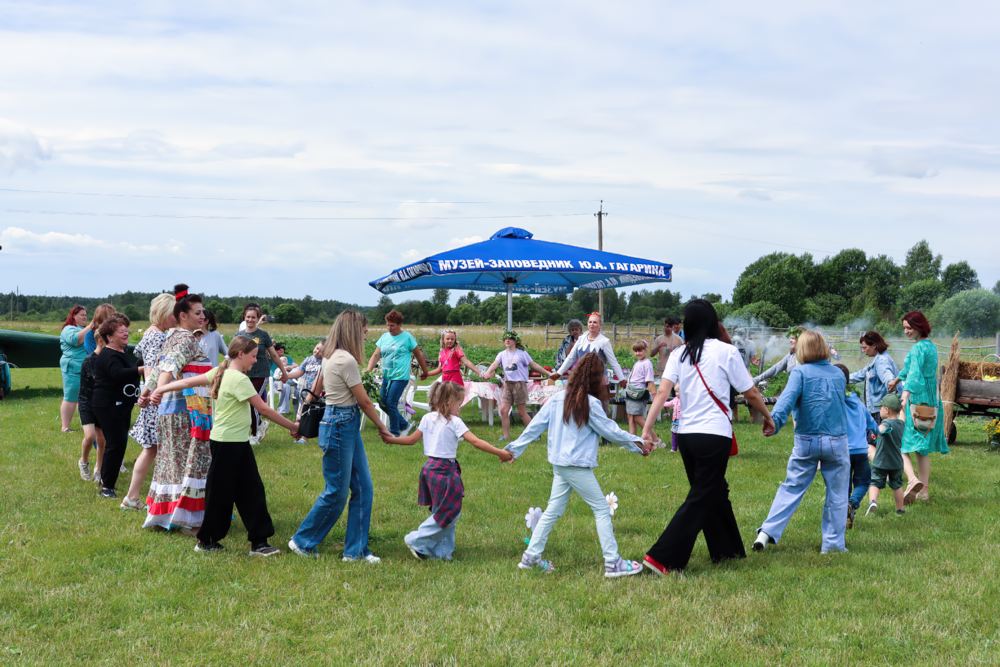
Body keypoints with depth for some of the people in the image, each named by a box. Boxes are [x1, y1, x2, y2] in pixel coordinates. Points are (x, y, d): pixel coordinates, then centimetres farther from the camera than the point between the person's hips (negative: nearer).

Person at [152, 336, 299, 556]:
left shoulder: (221, 372, 8)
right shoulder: (239, 379, -18)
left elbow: (189, 381, 9)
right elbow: (263, 409, -18)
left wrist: (162, 389, 16)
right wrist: (292, 426, -11)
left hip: (239, 443, 9)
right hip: (228, 444, -9)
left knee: (252, 491, 6)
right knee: (220, 493, 3)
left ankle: (259, 542, 7)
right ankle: (206, 541, 15)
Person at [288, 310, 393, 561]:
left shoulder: (331, 356, 10)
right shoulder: (346, 360, -19)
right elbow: (364, 401, -12)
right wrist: (382, 427, 1)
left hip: (347, 427, 10)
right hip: (340, 427, -10)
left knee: (363, 489, 9)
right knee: (336, 493, 1)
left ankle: (356, 549, 14)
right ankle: (302, 541, 16)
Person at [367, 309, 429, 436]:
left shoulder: (407, 337, -5)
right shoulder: (384, 337, 7)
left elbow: (419, 355, 4)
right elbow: (376, 355, 4)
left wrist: (425, 372, 11)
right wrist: (368, 370, -11)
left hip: (400, 376, -6)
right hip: (386, 376, 6)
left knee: (391, 403, -9)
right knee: (382, 402, 6)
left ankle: (394, 431, 7)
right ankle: (403, 423, 25)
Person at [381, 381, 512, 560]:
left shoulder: (427, 418, 6)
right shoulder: (454, 422, -12)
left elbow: (412, 439, 13)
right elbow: (476, 442, -17)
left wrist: (391, 439, 30)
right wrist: (499, 453, -15)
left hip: (430, 468, 8)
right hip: (445, 471, -8)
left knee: (442, 511, 16)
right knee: (449, 512, 1)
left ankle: (443, 550, 19)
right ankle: (417, 541, 3)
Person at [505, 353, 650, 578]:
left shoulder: (557, 399, 5)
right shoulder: (590, 403, -14)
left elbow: (535, 426, 7)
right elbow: (610, 431, -7)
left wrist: (514, 449, 14)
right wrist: (636, 442, 6)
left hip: (559, 465, 7)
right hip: (579, 467, -7)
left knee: (553, 511, 14)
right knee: (602, 510, 1)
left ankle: (531, 556, 17)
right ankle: (613, 563, 0)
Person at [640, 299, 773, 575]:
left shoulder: (679, 354, 6)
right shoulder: (726, 351, -4)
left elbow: (662, 392, -5)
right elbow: (750, 393, 1)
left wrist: (647, 429, -8)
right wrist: (767, 416, 17)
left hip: (686, 434, 5)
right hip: (715, 435, -5)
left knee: (715, 491, 21)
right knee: (700, 499, -2)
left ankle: (727, 549, 32)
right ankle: (662, 558, -10)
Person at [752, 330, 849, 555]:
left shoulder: (800, 372, -5)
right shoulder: (838, 374, 7)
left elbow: (787, 398, -20)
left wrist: (775, 421, -31)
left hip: (806, 441, -1)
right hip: (837, 441, 1)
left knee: (791, 488, 7)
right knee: (836, 494, 9)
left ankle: (768, 532, 0)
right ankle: (833, 542, 9)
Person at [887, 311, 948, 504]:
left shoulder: (918, 348, -13)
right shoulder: (931, 346, 15)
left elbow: (915, 372, -31)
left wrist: (906, 392, -44)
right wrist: (898, 378, 44)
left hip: (916, 400, -9)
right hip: (932, 402, 9)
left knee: (901, 442, -7)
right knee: (923, 448, 13)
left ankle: (913, 479, -28)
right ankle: (924, 490, 14)